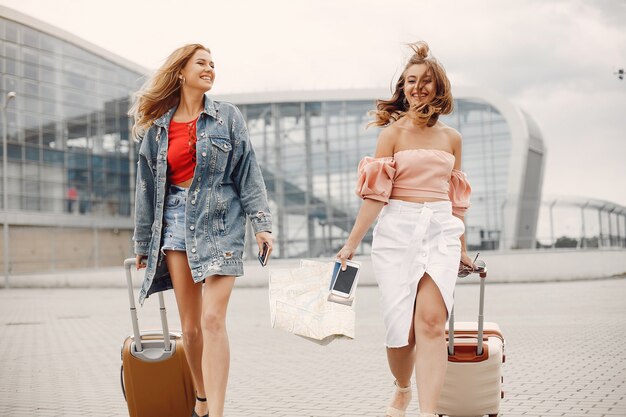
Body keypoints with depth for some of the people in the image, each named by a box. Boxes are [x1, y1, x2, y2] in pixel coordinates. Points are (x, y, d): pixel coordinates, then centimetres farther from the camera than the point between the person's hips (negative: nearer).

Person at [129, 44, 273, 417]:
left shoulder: (228, 117, 5)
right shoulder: (157, 127, 10)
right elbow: (147, 188, 14)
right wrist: (144, 243, 16)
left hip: (220, 222, -3)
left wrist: (262, 223, -6)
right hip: (175, 223, 3)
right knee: (190, 326, 6)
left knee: (212, 319, -14)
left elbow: (248, 171, 2)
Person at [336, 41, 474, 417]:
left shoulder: (451, 137, 14)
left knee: (431, 320, -17)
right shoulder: (393, 132, 3)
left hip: (441, 231, 2)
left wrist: (462, 247, 25)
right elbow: (376, 192, -2)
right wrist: (352, 243, -8)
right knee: (402, 326, -1)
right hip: (399, 230, -2)